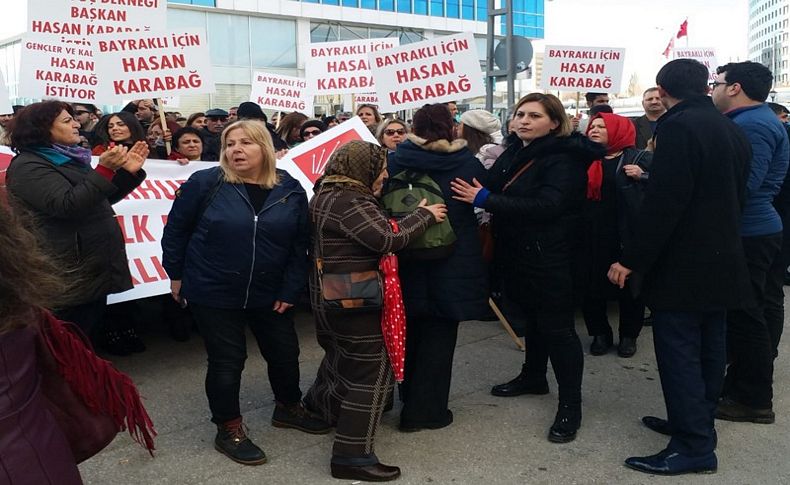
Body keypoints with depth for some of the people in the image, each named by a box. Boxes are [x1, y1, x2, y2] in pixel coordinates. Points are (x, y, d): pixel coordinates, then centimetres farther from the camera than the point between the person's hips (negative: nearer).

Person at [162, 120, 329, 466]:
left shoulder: (290, 190, -4)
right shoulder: (205, 183, -12)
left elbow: (300, 243, -1)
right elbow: (175, 230, -3)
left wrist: (291, 289, -3)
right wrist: (176, 275, 0)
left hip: (270, 294, 4)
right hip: (214, 293, -3)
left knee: (285, 352, 15)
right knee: (226, 361, 4)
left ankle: (288, 408, 42)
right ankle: (228, 430, 23)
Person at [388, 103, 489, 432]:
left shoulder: (396, 161, -7)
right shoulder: (468, 163, -6)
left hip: (408, 264, 2)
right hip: (454, 265, -2)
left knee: (412, 331, 20)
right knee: (439, 335, 8)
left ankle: (410, 396, 36)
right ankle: (427, 410, 12)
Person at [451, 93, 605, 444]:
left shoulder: (564, 158, -16)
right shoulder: (514, 152, 9)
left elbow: (546, 205, -28)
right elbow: (492, 187, 17)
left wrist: (485, 199, -29)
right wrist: (478, 190, -6)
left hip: (550, 258, -8)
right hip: (517, 253, 8)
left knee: (557, 327, -4)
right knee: (532, 317, 22)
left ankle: (570, 404, 7)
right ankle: (533, 376, 41)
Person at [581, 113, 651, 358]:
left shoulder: (639, 158, 0)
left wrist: (642, 177, -18)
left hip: (628, 233, -3)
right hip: (592, 233, 3)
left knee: (629, 285, 6)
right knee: (591, 285, 6)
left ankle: (629, 335, 21)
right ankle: (600, 333, 22)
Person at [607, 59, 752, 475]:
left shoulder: (679, 127, -18)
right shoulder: (732, 130, 11)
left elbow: (663, 203, -24)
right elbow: (735, 195, 17)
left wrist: (631, 259, -18)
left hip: (684, 264, -9)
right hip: (722, 260, 9)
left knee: (679, 354, -3)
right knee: (709, 349, 15)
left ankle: (693, 447, 1)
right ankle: (696, 423, 28)